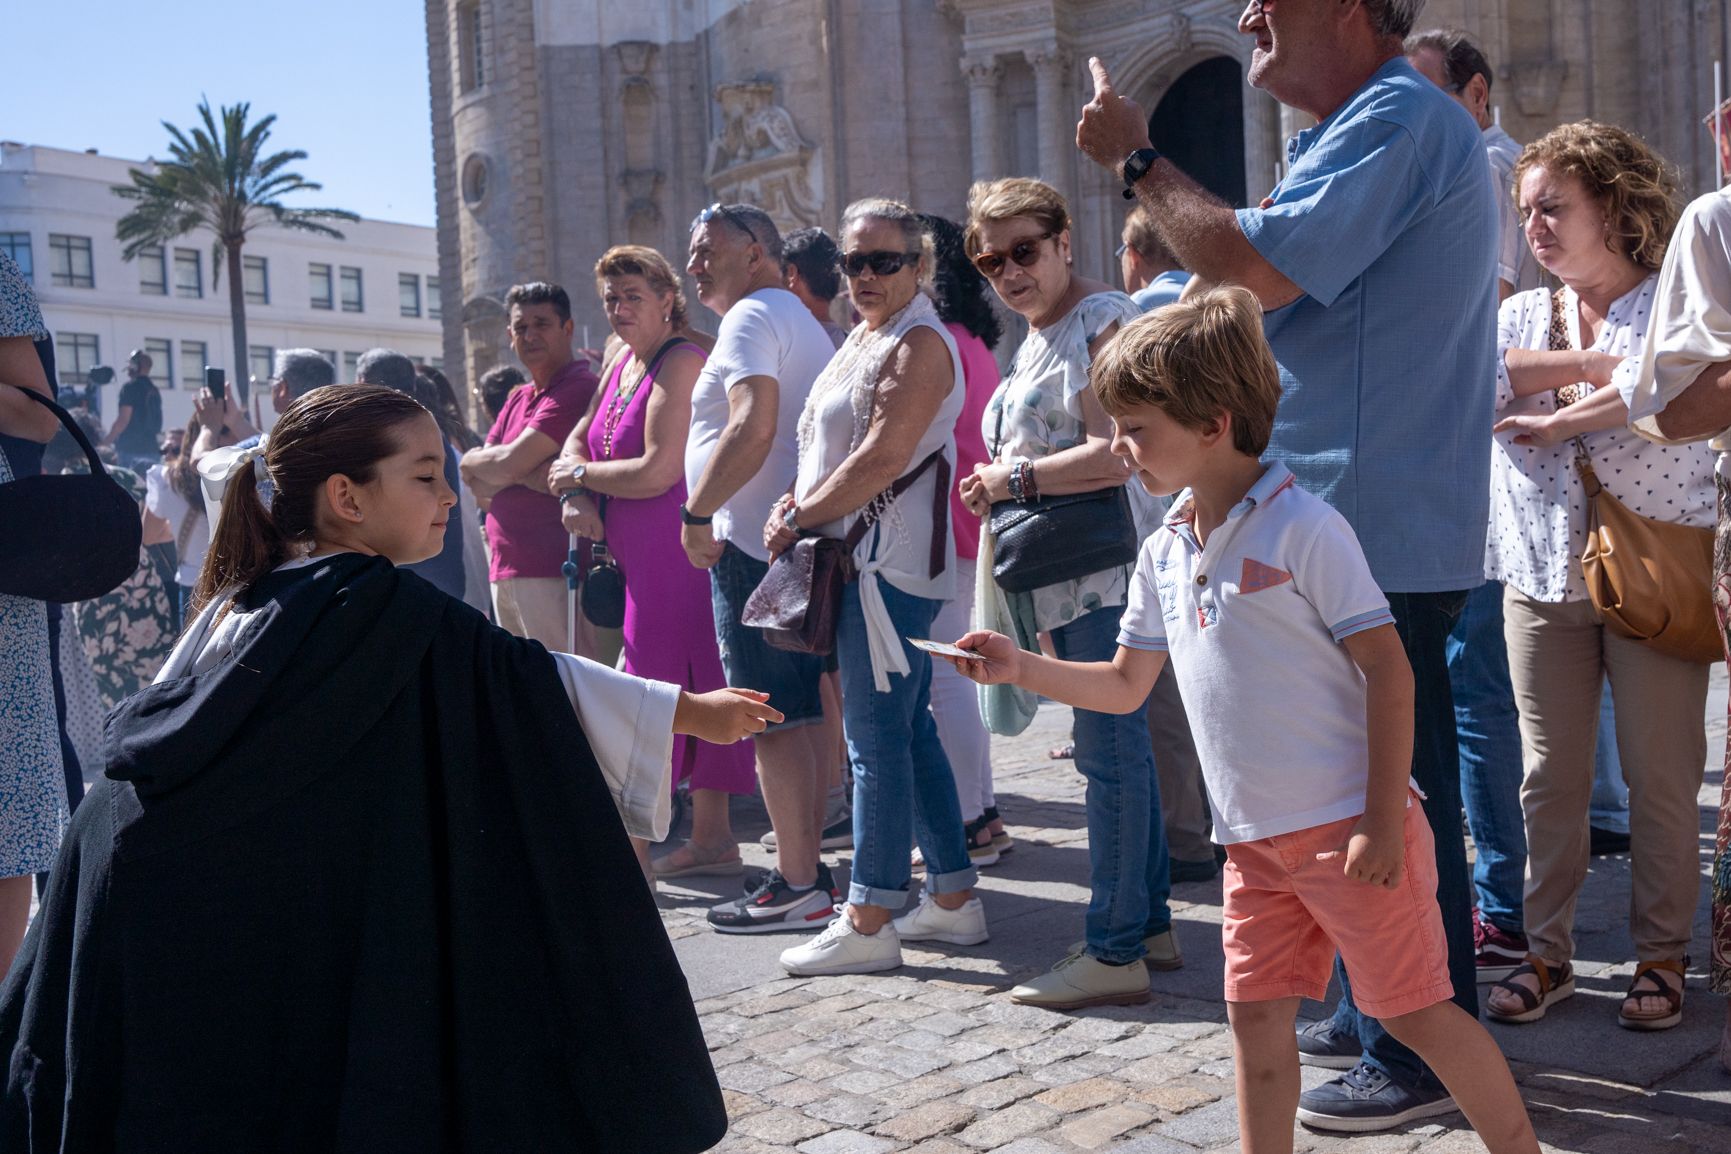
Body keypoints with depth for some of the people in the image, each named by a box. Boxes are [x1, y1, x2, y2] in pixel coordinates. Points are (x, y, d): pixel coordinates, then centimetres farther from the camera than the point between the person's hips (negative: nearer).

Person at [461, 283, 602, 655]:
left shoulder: (579, 389, -9)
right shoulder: (517, 401, 20)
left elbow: (510, 463, -16)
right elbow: (480, 488, 10)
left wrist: (472, 460, 4)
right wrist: (527, 472, -8)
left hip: (551, 572, -9)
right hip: (505, 570, 9)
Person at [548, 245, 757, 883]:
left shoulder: (681, 362, -12)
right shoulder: (620, 363, 16)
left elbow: (657, 472, -19)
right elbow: (578, 440, 22)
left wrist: (578, 474, -4)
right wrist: (575, 495, 1)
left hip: (673, 552, -9)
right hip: (637, 555, 9)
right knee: (697, 689, 11)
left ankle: (632, 850, -3)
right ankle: (713, 839, 17)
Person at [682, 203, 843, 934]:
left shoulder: (752, 317, -8)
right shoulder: (801, 321, 23)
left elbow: (751, 428, -22)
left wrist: (698, 514, -16)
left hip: (754, 544, -10)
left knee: (773, 717, -8)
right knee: (808, 710, 11)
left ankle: (796, 886, -6)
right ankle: (808, 867, 17)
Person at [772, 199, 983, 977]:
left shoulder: (918, 342, -10)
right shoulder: (863, 338, 20)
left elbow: (883, 457, -19)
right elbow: (828, 445, 23)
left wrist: (799, 518, -11)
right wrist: (795, 504, 5)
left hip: (889, 560, -10)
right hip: (860, 556, 10)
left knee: (876, 737, -7)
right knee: (908, 730, 13)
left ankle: (868, 924, -2)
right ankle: (953, 899, 21)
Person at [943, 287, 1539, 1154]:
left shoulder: (1303, 528, -14)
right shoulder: (1164, 555, 7)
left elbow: (1388, 670, -15)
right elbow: (1125, 686, 16)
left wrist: (1383, 820, -18)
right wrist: (1019, 668, 3)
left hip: (1349, 827, -7)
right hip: (1254, 839, 7)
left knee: (1415, 1010, 3)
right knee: (1255, 1015, 11)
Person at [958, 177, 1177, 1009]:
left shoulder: (1102, 321, -10)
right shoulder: (1036, 338, 20)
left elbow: (1120, 454, -21)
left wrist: (1014, 480, -13)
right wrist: (996, 487, 14)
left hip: (1102, 571, -10)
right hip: (1064, 581, 10)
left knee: (1110, 753, -7)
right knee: (1114, 747, 14)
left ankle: (1115, 952, -1)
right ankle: (1150, 924, 23)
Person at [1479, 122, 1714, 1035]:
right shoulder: (1520, 315, 13)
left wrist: (1553, 419, -16)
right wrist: (1594, 361, -12)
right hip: (1542, 575, 3)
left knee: (1661, 775, 2)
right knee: (1550, 775, 6)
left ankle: (1661, 953, 15)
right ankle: (1547, 950, 16)